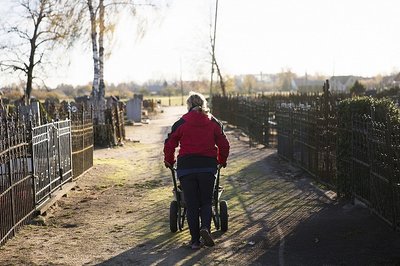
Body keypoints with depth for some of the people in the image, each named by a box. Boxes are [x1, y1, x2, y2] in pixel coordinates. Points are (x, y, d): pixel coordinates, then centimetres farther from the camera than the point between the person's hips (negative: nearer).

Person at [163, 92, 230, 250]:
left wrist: (169, 161, 22)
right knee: (206, 201, 12)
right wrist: (222, 161, 26)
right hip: (208, 166, 1)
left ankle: (195, 240, 7)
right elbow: (224, 144, 9)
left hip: (186, 167, -1)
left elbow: (169, 144, 5)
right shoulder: (214, 123, 7)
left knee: (191, 204, 7)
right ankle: (205, 227, -14)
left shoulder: (181, 123, 2)